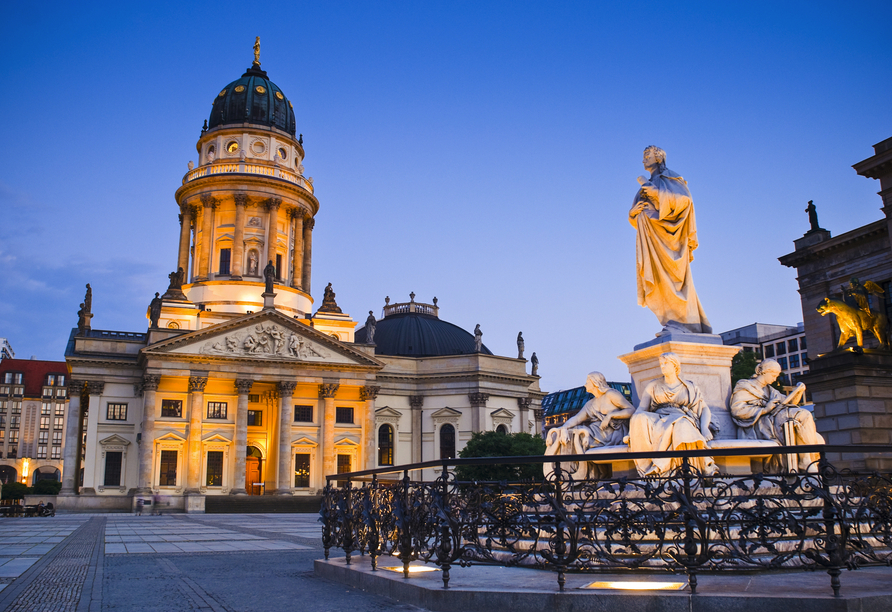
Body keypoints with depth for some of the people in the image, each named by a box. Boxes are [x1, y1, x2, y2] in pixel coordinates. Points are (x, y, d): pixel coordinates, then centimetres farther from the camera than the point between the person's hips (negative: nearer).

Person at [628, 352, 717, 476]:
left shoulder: (690, 387, 22)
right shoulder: (653, 386, 23)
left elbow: (705, 409, 14)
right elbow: (641, 409, 14)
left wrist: (704, 427, -7)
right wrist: (633, 426, -7)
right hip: (656, 422, 1)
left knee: (680, 425, -40)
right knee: (640, 419, -35)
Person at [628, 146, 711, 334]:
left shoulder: (670, 178, 5)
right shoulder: (646, 187, 25)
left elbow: (684, 199, -12)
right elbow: (635, 215, 17)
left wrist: (657, 193, -16)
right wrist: (634, 212, -6)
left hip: (665, 232, -7)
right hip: (652, 236, 7)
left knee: (670, 276, -17)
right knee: (659, 280, -3)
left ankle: (681, 321, -20)